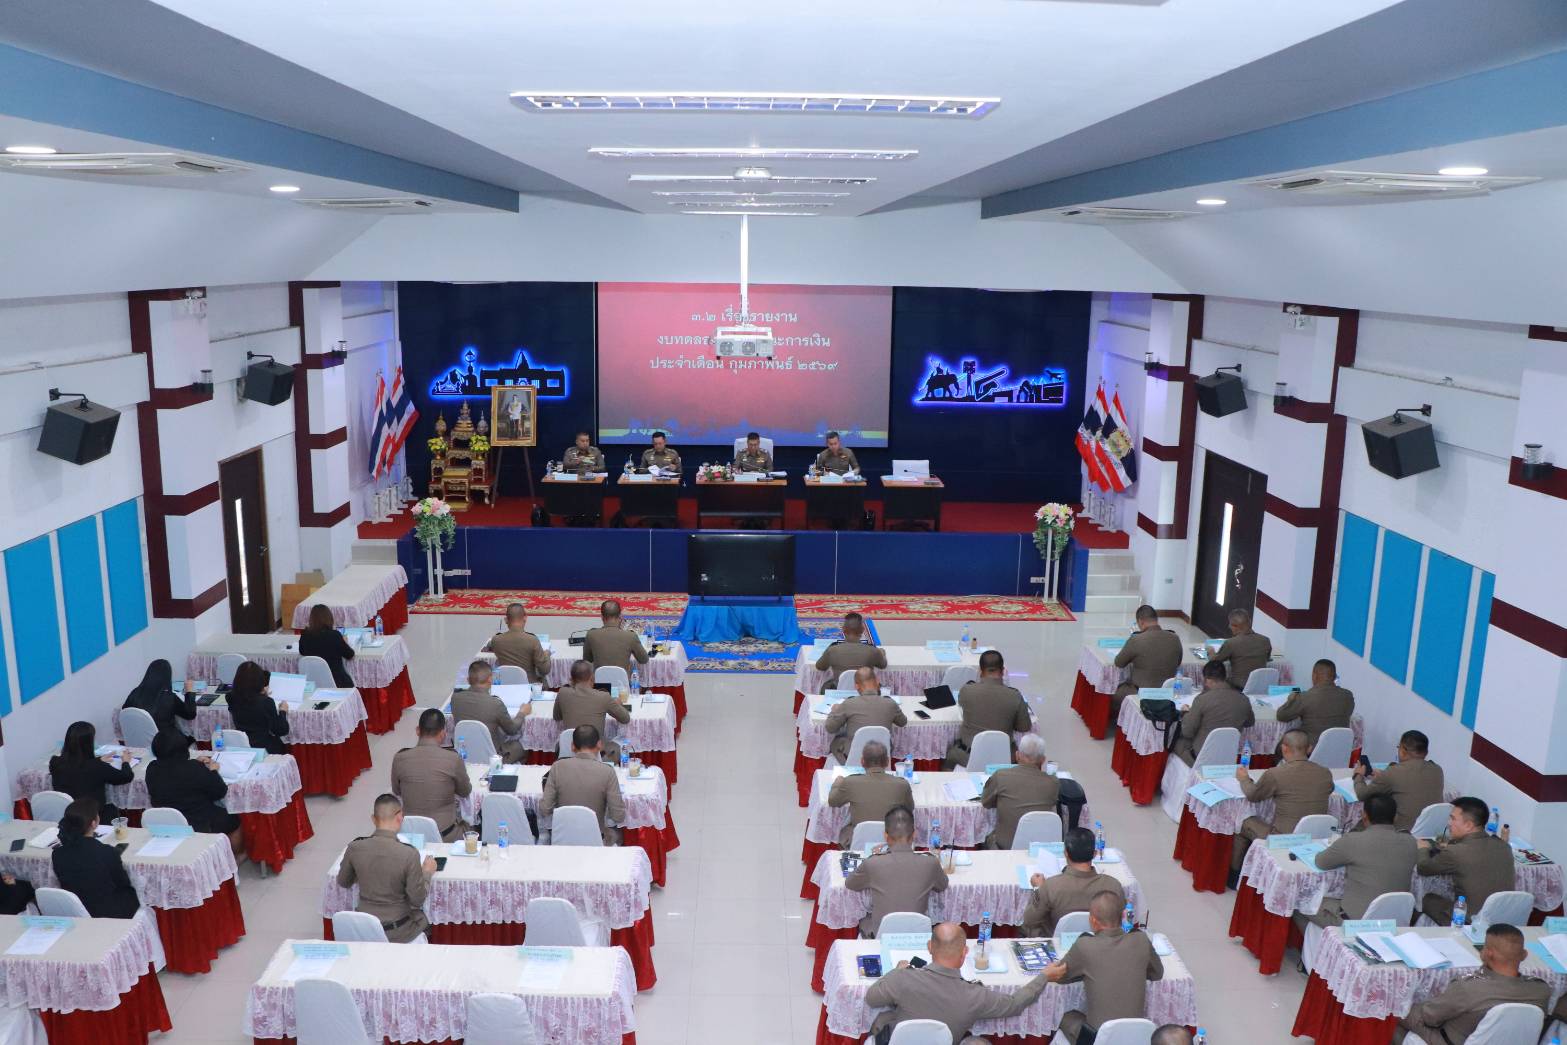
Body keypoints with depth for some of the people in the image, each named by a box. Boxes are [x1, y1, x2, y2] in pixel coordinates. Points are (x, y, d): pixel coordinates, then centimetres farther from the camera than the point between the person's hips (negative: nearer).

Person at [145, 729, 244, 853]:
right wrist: (213, 771, -1)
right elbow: (220, 792, -15)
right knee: (233, 819, 21)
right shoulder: (194, 769, -26)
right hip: (200, 826, -6)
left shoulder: (152, 769, -9)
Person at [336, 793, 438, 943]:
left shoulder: (354, 848, -14)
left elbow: (343, 883, 5)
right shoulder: (409, 854, -24)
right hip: (397, 933, -3)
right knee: (424, 919, 29)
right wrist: (427, 873, 1)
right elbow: (418, 899, -15)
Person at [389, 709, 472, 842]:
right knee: (467, 827, 31)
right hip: (445, 835, -3)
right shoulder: (453, 759, -18)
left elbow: (396, 792, 7)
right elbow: (465, 792, 1)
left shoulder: (399, 758, -12)